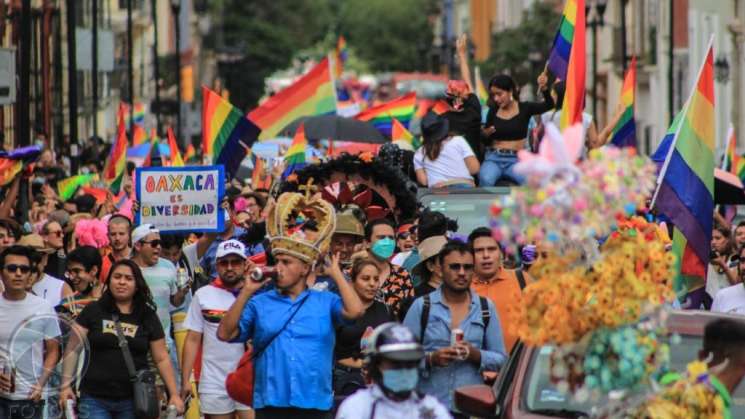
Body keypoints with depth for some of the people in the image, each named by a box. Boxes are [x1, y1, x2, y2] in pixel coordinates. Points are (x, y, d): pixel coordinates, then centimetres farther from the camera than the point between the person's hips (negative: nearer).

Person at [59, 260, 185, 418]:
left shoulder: (148, 317, 8)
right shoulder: (93, 311, 4)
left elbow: (162, 359, 8)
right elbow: (72, 350, 5)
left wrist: (174, 395, 1)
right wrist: (66, 385, -3)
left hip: (133, 401, 1)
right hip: (95, 399, -1)